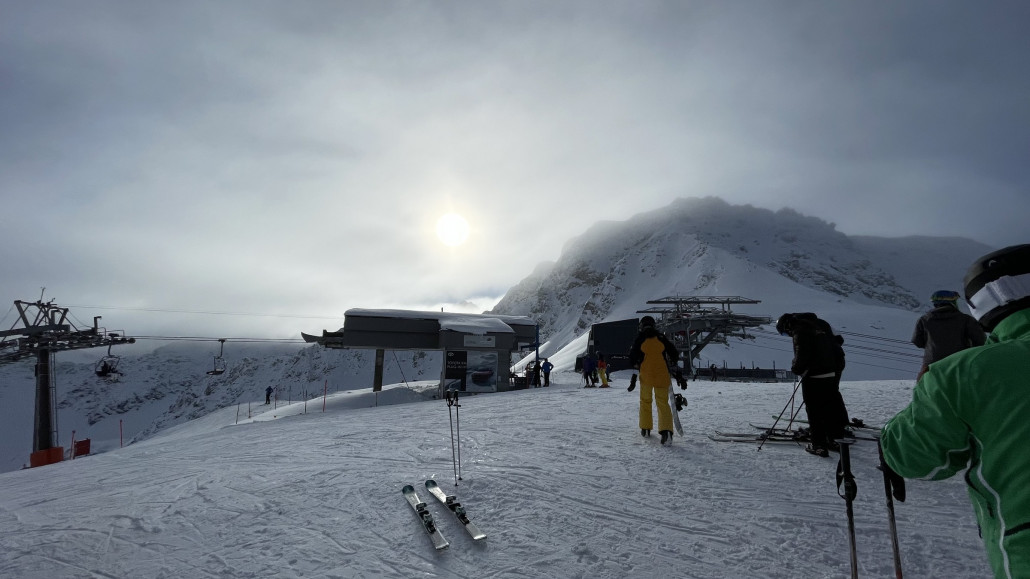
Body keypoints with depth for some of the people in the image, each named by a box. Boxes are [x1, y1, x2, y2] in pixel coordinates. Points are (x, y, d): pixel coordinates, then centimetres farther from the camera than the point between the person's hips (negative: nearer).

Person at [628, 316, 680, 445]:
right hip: (662, 376, 1)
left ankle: (645, 429, 21)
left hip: (646, 376, -1)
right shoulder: (661, 338, 4)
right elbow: (674, 354, 7)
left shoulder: (639, 339, -1)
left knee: (645, 401, 17)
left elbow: (633, 360, -2)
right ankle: (666, 430, -15)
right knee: (663, 403, 3)